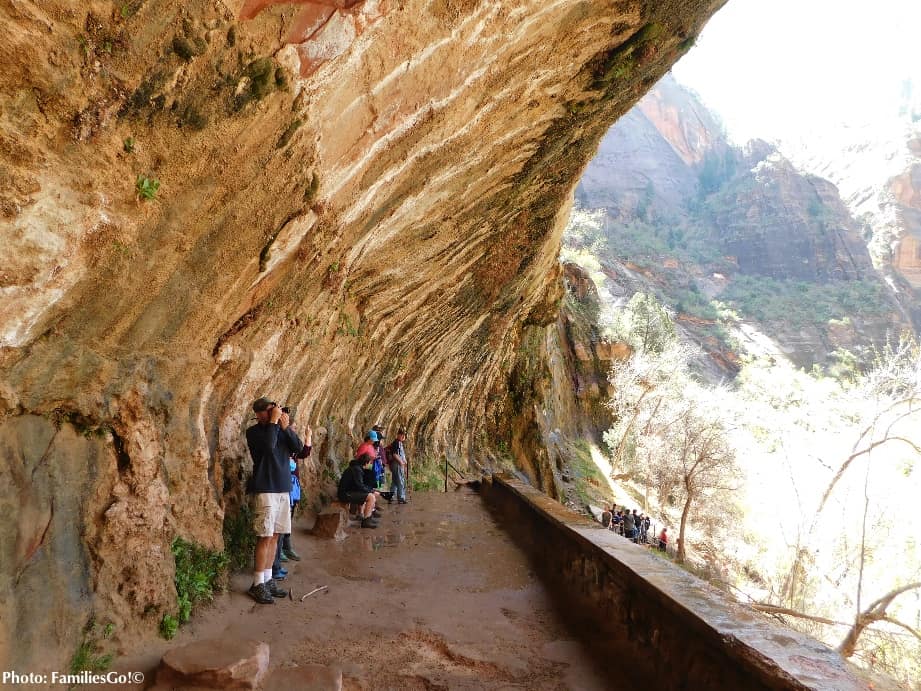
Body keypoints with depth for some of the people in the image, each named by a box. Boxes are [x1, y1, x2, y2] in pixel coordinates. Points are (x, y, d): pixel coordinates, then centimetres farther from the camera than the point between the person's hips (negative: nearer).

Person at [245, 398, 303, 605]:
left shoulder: (281, 429, 10)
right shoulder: (254, 432, -6)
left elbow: (298, 447, -1)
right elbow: (268, 445, -25)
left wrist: (286, 426, -11)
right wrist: (273, 421, -18)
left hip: (283, 489, 6)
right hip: (265, 489, -6)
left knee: (274, 536, 9)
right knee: (265, 537, -6)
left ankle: (268, 580, 18)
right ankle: (257, 584, 3)